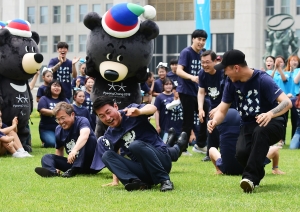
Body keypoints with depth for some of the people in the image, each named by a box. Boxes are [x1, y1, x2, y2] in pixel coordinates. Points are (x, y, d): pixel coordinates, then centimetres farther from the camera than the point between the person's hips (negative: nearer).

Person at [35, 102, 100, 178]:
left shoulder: (82, 121, -15)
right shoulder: (59, 130, 4)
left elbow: (84, 135, -38)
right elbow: (59, 149, 19)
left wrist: (74, 150, -56)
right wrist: (58, 166, 2)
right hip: (73, 163, 6)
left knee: (91, 138, -30)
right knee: (46, 157, -6)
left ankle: (75, 169, -33)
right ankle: (51, 171, -42)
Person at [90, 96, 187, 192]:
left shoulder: (131, 112, -6)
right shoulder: (108, 137, 8)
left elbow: (152, 108, -25)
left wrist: (139, 111, -46)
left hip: (162, 159, -5)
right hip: (142, 171, 5)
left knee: (135, 145, -32)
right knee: (107, 156, -13)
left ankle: (164, 180, -26)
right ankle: (135, 181, -32)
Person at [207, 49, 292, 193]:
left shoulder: (262, 79, -18)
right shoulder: (231, 83, -2)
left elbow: (287, 102, -26)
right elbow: (222, 110, 1)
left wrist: (271, 114, -47)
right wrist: (214, 121, -23)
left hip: (272, 125, -4)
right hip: (248, 127, 4)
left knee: (260, 131, -40)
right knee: (241, 153, -26)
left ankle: (250, 176, -39)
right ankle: (258, 173, 8)